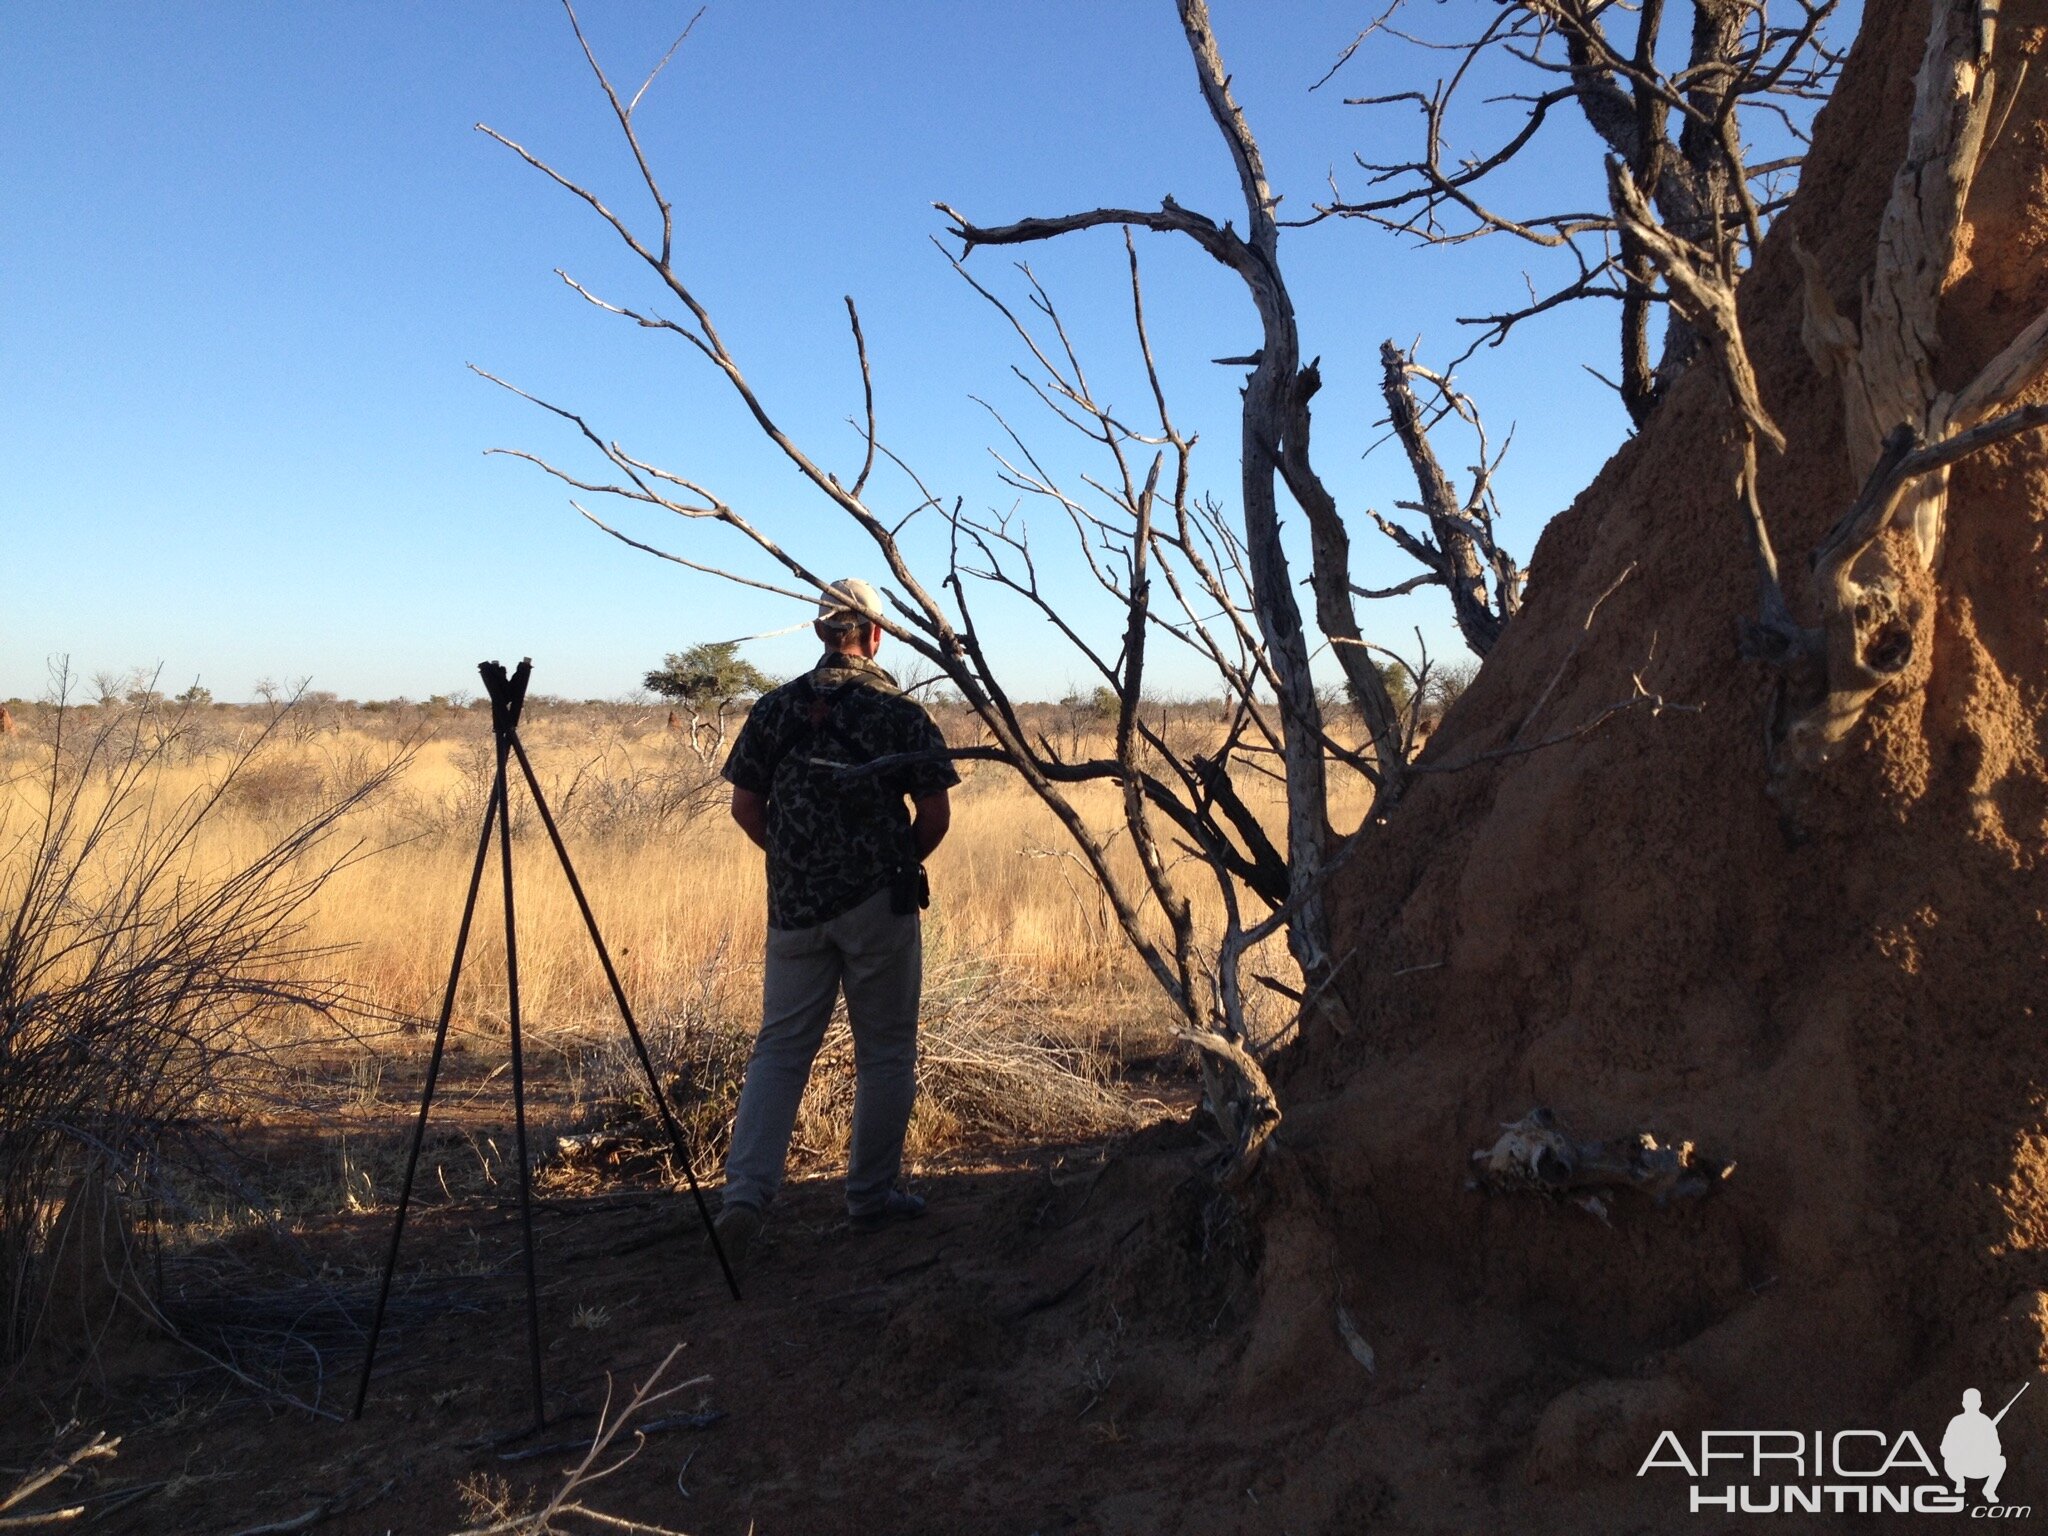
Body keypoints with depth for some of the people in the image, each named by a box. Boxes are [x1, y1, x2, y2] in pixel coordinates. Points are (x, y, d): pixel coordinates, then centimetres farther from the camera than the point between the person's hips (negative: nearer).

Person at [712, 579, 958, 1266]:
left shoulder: (776, 707, 4)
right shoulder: (901, 710, -4)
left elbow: (744, 806, 5)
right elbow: (935, 814, -6)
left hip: (794, 903, 3)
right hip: (880, 905, -2)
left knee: (780, 1049, 8)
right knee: (885, 1053, 10)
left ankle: (744, 1195, -4)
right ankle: (872, 1195, 19)